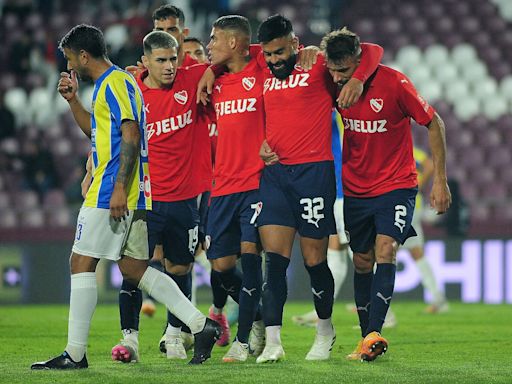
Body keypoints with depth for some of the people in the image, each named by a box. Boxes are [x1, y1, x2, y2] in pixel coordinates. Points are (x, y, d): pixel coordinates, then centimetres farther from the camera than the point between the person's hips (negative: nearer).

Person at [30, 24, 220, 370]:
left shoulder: (115, 83, -11)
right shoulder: (110, 84, 20)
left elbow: (130, 135, -20)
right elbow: (96, 131, 34)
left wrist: (119, 187, -25)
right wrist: (73, 100, 23)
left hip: (111, 194, -10)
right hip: (132, 196, 10)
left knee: (82, 263, -6)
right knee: (133, 267, 10)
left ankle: (75, 354, -4)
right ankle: (201, 325, 5)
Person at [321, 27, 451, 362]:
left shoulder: (394, 83, -18)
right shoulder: (335, 85, -7)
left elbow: (434, 124, -8)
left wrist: (440, 180, -8)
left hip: (396, 184, -4)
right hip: (356, 187, 4)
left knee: (385, 251, -21)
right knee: (362, 262, 7)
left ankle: (375, 333, -29)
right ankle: (367, 339, 16)